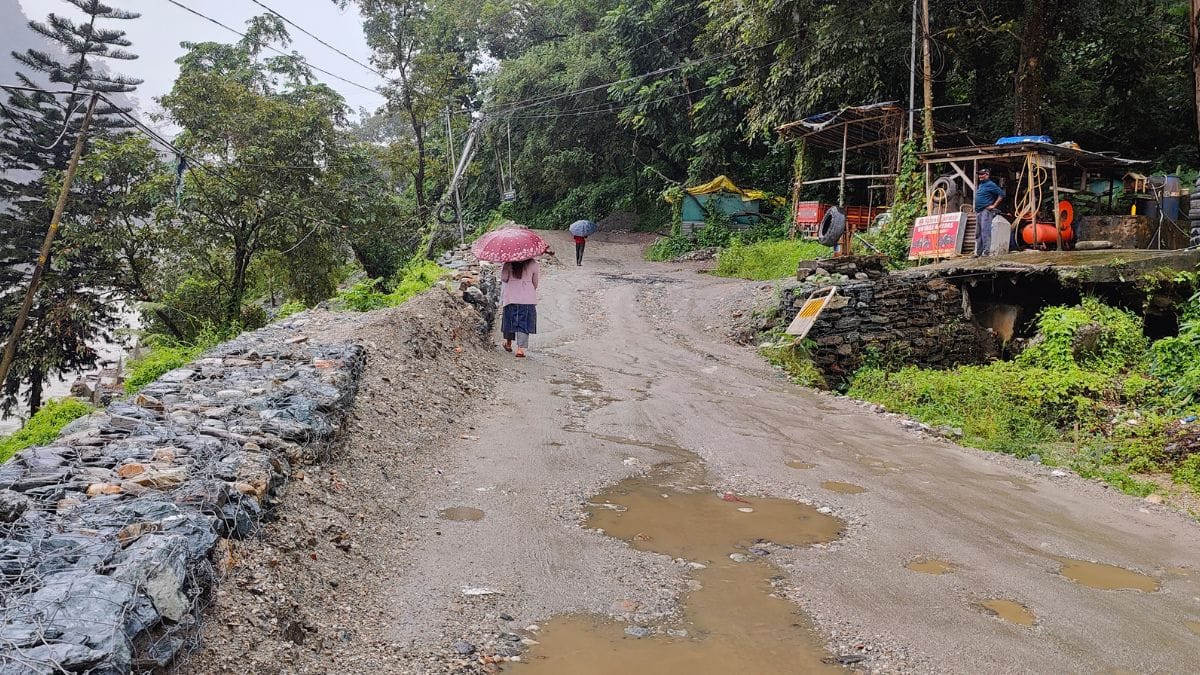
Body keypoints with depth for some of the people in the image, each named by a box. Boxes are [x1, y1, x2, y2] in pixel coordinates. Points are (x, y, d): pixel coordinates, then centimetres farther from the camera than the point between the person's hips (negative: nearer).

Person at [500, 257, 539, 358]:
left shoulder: (509, 264, -6)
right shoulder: (533, 264, -4)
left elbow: (504, 278, -6)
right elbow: (535, 282, 5)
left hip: (511, 296, 1)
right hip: (528, 298, -1)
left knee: (510, 320, 17)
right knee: (524, 323, 1)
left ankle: (508, 343, 33)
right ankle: (520, 348, -8)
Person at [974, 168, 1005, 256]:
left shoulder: (990, 185, -7)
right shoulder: (980, 185, 19)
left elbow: (1001, 194, -11)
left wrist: (994, 205, -12)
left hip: (986, 211, -9)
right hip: (978, 211, 9)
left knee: (985, 232, -12)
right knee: (978, 233, 11)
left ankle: (986, 252, -13)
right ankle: (978, 252, 17)